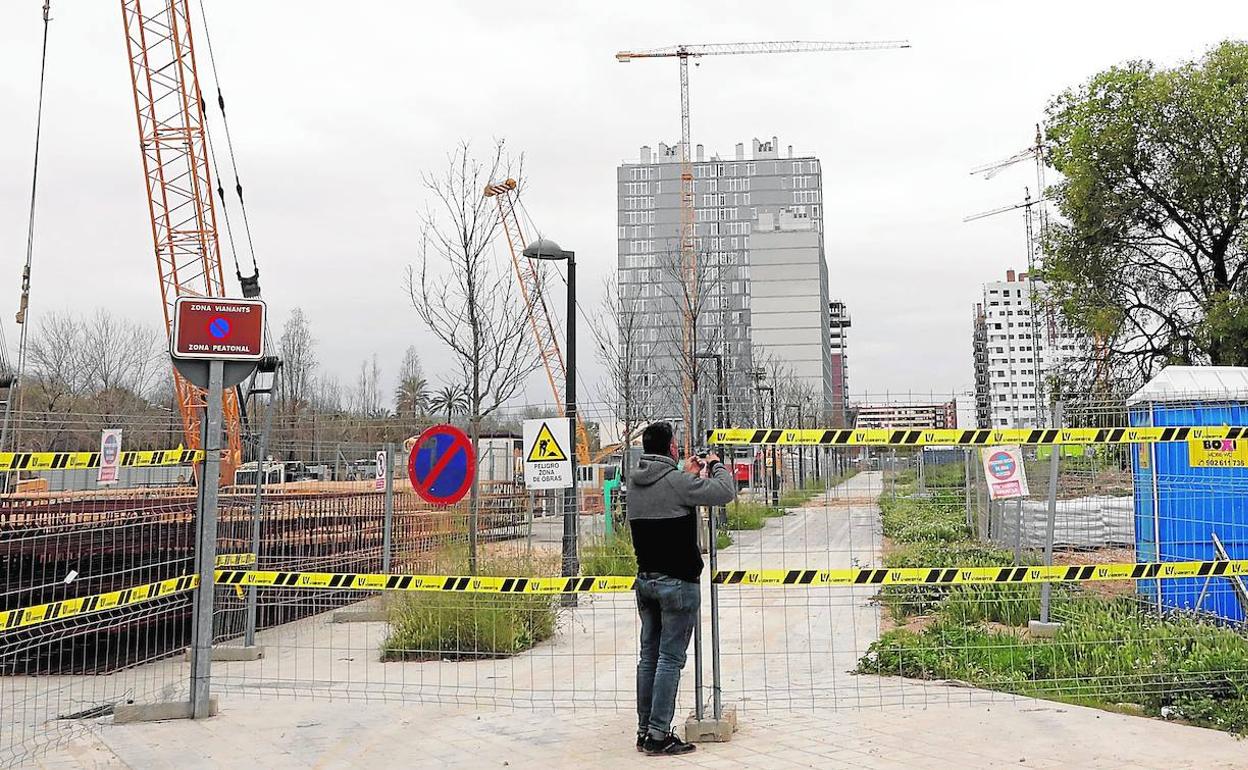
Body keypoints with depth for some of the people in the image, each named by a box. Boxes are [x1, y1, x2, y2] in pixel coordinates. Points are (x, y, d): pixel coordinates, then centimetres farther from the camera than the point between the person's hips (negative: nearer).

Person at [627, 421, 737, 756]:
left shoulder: (634, 483, 6)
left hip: (645, 579, 8)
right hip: (677, 582, -7)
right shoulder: (677, 482, -16)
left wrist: (688, 475, 22)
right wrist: (716, 465, 6)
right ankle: (658, 735, 0)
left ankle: (644, 730, 17)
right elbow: (726, 492, -12)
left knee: (649, 656, 12)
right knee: (670, 659, -3)